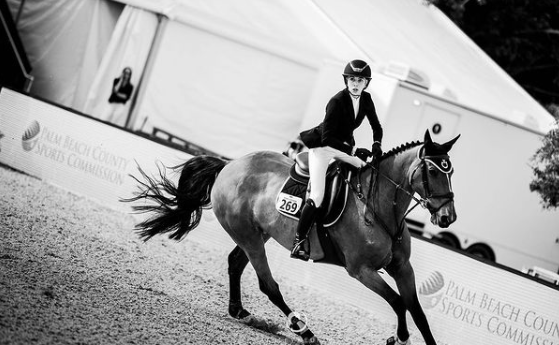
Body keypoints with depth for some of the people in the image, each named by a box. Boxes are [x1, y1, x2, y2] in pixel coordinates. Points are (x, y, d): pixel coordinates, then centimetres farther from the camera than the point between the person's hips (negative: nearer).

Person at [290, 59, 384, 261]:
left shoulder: (366, 99, -3)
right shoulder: (337, 102, -24)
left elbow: (376, 126, 12)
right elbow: (327, 138, -28)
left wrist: (376, 145, -8)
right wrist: (353, 151, -33)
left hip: (345, 146, 8)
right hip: (323, 147, -8)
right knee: (317, 197, -19)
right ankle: (298, 243, -13)